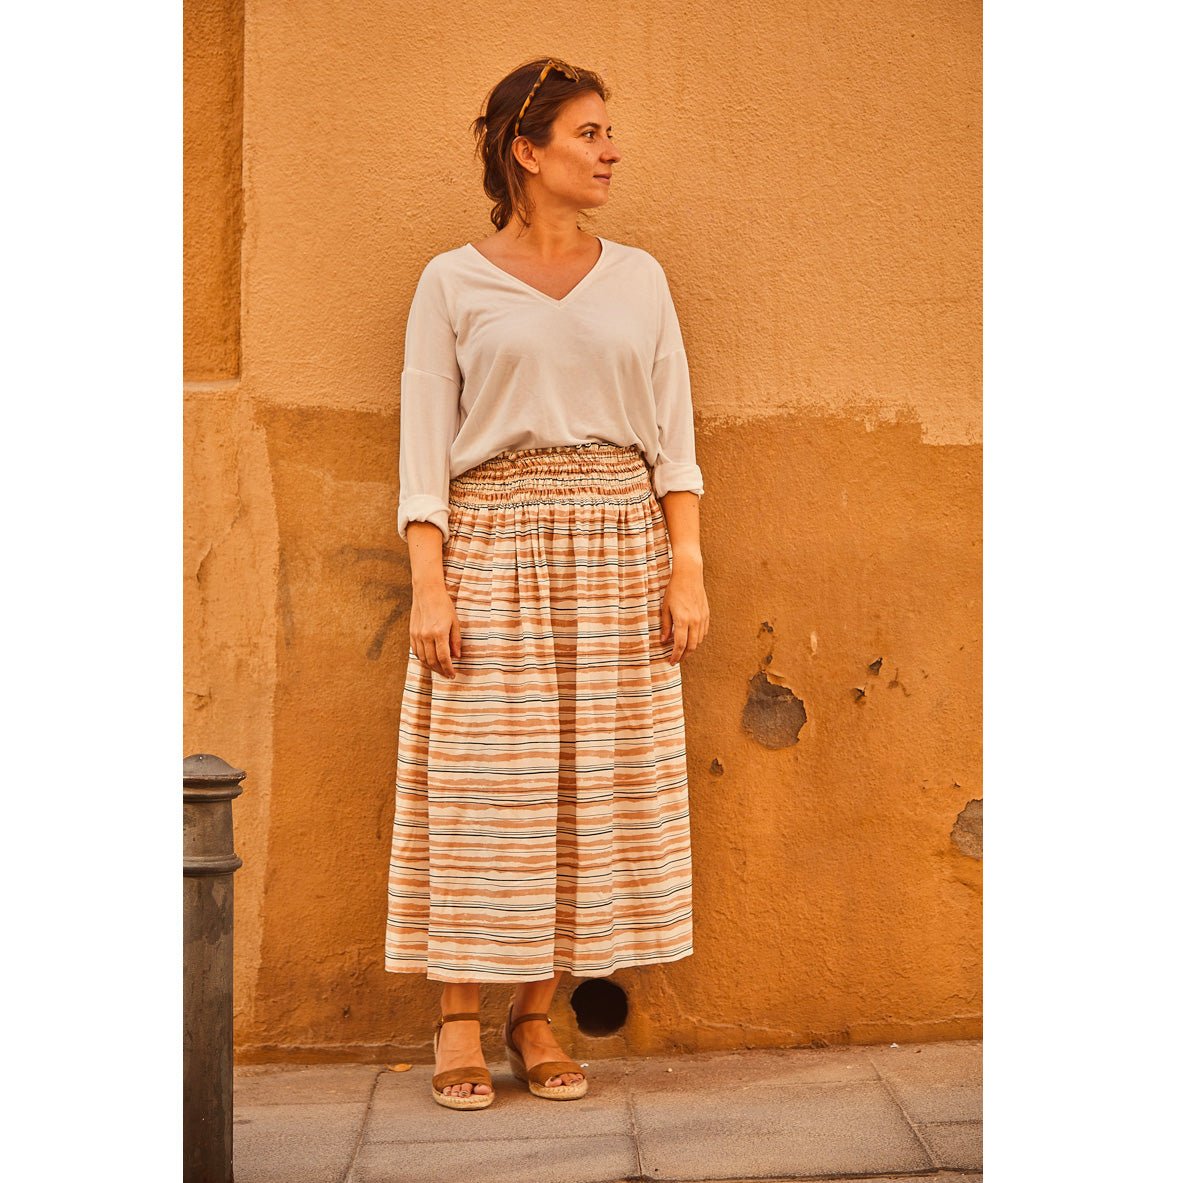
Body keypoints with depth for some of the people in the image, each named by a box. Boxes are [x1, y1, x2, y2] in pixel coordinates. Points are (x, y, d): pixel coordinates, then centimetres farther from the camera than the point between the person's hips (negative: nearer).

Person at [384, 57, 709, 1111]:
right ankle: (460, 1021, 10)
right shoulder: (453, 283, 5)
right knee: (482, 780, -3)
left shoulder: (637, 277, 12)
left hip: (617, 551, 3)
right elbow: (424, 441, 0)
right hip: (491, 549, -2)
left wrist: (687, 568, 0)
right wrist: (430, 585, -9)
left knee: (593, 782, 2)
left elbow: (673, 433, 9)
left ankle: (539, 1015, 14)